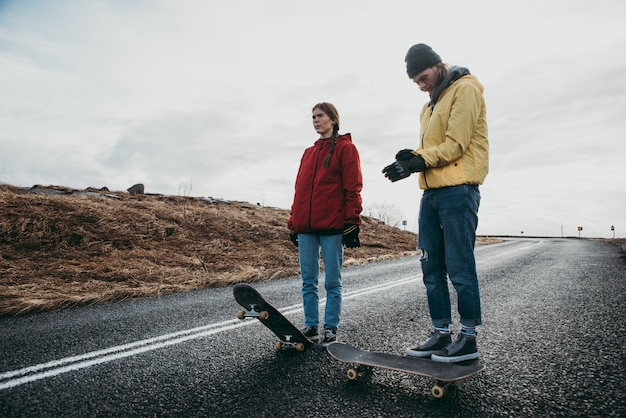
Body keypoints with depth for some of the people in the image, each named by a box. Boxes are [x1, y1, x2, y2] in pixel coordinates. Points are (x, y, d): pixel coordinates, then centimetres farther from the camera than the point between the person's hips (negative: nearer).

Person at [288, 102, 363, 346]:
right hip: (305, 226, 6)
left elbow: (352, 188, -4)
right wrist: (293, 222, 14)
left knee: (333, 281, 2)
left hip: (332, 225, -5)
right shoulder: (308, 152, 20)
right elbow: (299, 189, 18)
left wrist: (351, 223, -11)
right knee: (308, 281, 9)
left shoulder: (345, 148, 3)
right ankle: (311, 327, 20)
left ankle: (331, 329, 14)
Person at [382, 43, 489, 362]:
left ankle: (468, 338, 8)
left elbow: (456, 144, -13)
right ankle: (441, 333, 17)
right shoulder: (430, 105, 25)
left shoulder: (465, 89, -2)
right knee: (431, 268, 8)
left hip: (457, 190, -8)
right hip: (431, 192, 9)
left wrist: (418, 161, -18)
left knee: (459, 267, -4)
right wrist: (411, 157, 0)